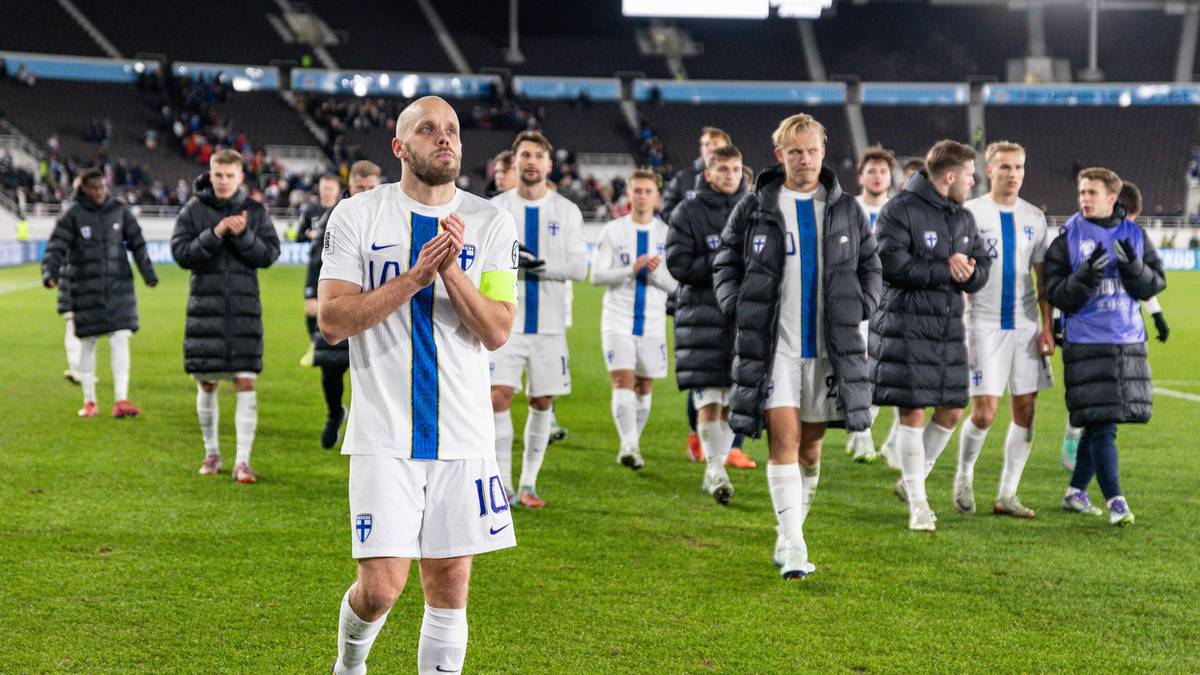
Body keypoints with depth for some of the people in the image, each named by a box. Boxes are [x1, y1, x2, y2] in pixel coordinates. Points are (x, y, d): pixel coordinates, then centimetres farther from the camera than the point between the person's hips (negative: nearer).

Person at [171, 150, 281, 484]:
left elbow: (269, 253, 0)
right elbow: (180, 252, -5)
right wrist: (215, 234, -17)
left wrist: (243, 236, -15)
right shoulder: (193, 210, 3)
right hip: (205, 303, 0)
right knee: (206, 384, 6)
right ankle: (211, 453, 23)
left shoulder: (254, 211, 5)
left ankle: (243, 461, -5)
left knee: (246, 382, -7)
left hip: (243, 305, 0)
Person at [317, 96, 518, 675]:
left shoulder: (491, 224, 4)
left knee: (449, 583, 5)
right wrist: (415, 275, -16)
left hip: (462, 434, 2)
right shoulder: (357, 215, 0)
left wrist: (452, 270, -17)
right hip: (385, 433, -2)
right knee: (381, 586, -6)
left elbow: (496, 332, -3)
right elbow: (332, 321, -9)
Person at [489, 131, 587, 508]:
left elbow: (579, 267, -5)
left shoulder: (566, 212, 5)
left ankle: (528, 484, 16)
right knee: (498, 396, -12)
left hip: (549, 324, 1)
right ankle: (502, 483, -5)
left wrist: (537, 266, -17)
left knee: (542, 402, 5)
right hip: (505, 322, -1)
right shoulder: (494, 209, 5)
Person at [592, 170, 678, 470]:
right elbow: (597, 275, -5)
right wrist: (631, 270, -19)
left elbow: (676, 284, 1)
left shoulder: (667, 234, 4)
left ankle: (633, 443, 21)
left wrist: (656, 273, -19)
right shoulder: (612, 231, 1)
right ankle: (629, 444, -24)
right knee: (623, 379, -15)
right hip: (618, 319, -2)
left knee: (644, 386, 7)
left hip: (653, 321, 2)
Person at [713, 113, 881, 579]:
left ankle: (789, 533, 26)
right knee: (783, 440, -12)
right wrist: (740, 311, -3)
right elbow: (725, 265, 10)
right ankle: (793, 547, -13)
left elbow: (870, 267, 17)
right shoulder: (753, 209, 2)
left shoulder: (847, 211, 8)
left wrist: (856, 312, 3)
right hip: (772, 346, -3)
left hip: (829, 348, 3)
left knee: (811, 447, 9)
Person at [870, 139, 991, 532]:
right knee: (912, 412, -5)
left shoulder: (963, 219, 15)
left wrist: (969, 272, -11)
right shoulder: (900, 210, -9)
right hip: (906, 326, -7)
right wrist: (945, 271, -14)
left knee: (952, 411, 9)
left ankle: (912, 480, 28)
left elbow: (982, 268, 14)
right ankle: (918, 504, 3)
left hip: (949, 327, 8)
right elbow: (892, 263, -19)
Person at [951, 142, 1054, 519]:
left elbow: (1042, 277, 13)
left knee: (1025, 410, 1)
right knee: (984, 413, -10)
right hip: (985, 324, -4)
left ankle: (1006, 496, 11)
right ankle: (964, 474, 17)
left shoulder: (1034, 218, 10)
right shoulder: (970, 213, -2)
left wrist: (1047, 325, 5)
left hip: (1026, 325, 4)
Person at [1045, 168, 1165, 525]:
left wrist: (1133, 266, -15)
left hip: (1130, 341, 4)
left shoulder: (1135, 236, 8)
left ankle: (1076, 490, 26)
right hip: (1087, 344, -4)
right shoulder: (1067, 239, -1)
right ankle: (1114, 500, -8)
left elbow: (1154, 284, 5)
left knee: (1099, 425, 11)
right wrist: (1085, 277, -23)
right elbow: (1056, 294, -5)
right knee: (1101, 425, -10)